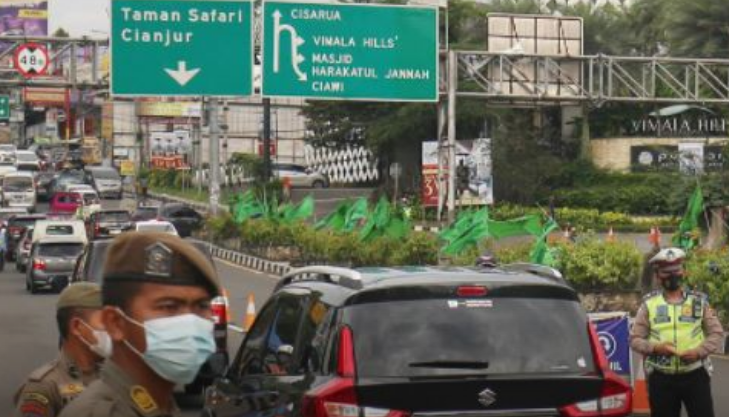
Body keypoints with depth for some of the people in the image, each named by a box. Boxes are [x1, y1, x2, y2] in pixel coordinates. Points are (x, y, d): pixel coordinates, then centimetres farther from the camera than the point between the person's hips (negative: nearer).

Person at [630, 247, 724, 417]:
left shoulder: (699, 301, 6)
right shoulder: (649, 303, 4)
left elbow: (717, 333, 6)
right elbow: (635, 339, 4)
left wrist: (699, 351, -12)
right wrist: (655, 348, -16)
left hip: (695, 375, 0)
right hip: (661, 377, 0)